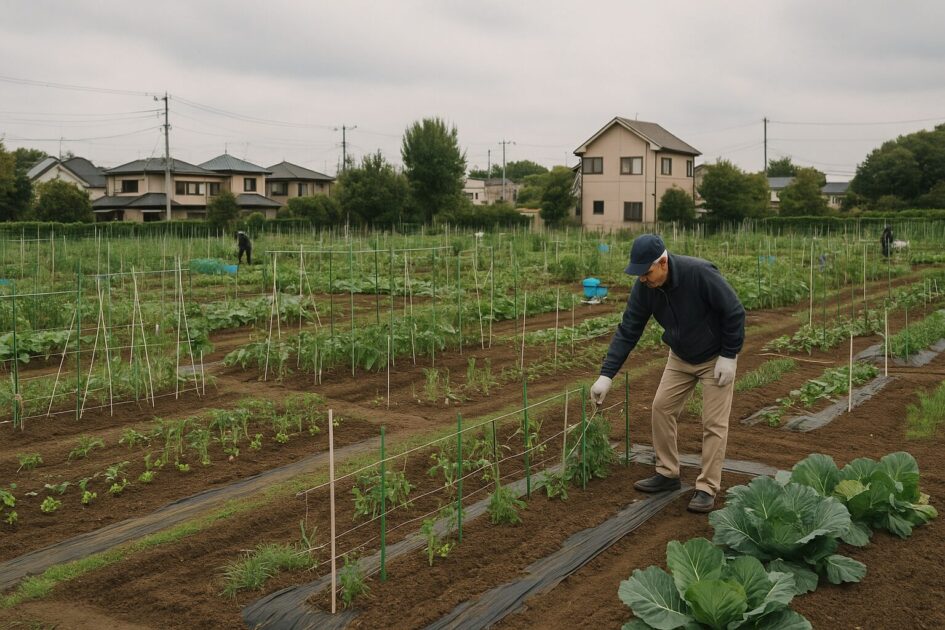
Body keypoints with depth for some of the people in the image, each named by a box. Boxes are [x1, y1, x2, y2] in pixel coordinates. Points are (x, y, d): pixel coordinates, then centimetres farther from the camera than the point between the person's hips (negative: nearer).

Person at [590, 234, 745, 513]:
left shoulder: (700, 273, -34)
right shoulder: (643, 287, -17)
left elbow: (734, 313, -24)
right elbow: (627, 331, -12)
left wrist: (728, 357, -20)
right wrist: (606, 375, -16)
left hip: (715, 357, -5)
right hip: (680, 357, 6)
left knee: (714, 422, -5)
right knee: (662, 407, 3)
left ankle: (707, 488, 4)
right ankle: (667, 474, 17)